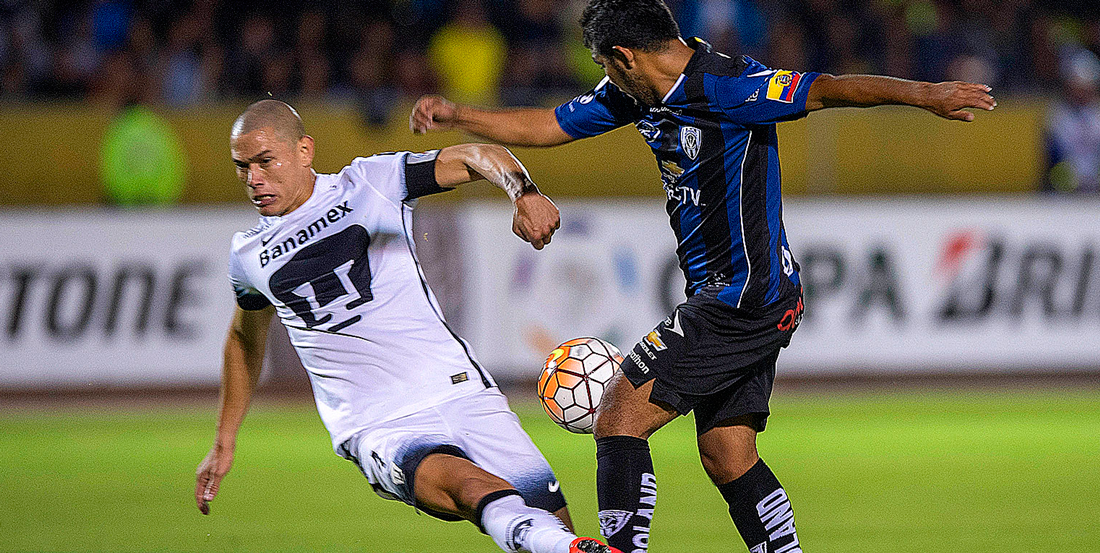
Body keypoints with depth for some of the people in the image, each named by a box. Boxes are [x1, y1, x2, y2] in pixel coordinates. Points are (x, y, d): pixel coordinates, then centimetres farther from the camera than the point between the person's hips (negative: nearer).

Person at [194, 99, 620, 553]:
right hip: (377, 428, -1)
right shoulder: (247, 256, 13)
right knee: (472, 486, -34)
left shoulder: (370, 183, 4)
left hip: (459, 392, 1)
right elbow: (246, 340, 32)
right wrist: (223, 443, 36)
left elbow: (477, 157, -1)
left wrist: (523, 192, -23)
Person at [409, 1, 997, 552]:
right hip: (725, 300, 10)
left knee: (619, 418, -11)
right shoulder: (637, 95, 9)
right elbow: (549, 126, 20)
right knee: (727, 459, 11)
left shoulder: (726, 86, -18)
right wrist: (458, 117, 15)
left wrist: (921, 93, -35)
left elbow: (824, 90, -24)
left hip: (745, 296, -10)